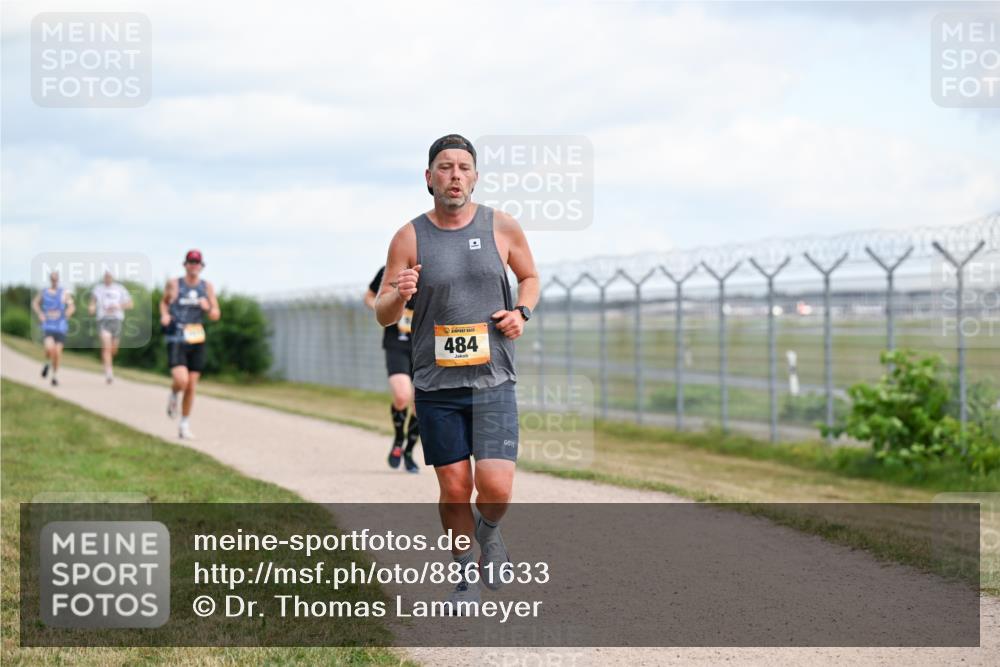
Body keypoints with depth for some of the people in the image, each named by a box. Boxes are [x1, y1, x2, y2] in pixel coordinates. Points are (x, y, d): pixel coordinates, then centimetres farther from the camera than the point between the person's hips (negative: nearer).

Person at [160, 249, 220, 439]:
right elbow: (164, 302, 16)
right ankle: (174, 395, 16)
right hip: (176, 340, -3)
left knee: (191, 387, 5)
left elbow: (216, 316, 6)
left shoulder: (207, 286, 4)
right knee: (182, 381, -21)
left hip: (197, 341, 3)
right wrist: (164, 315, -4)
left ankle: (184, 426, 19)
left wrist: (208, 308, -16)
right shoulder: (174, 284, -2)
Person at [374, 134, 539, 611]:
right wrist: (399, 296, -21)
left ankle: (489, 534, 24)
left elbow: (529, 276, 19)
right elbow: (383, 316, 2)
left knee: (496, 487, -11)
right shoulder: (409, 238, -2)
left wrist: (522, 312, -2)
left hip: (493, 381, 0)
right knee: (454, 489, 2)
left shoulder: (502, 228, 1)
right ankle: (467, 576, 24)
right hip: (436, 385, 0)